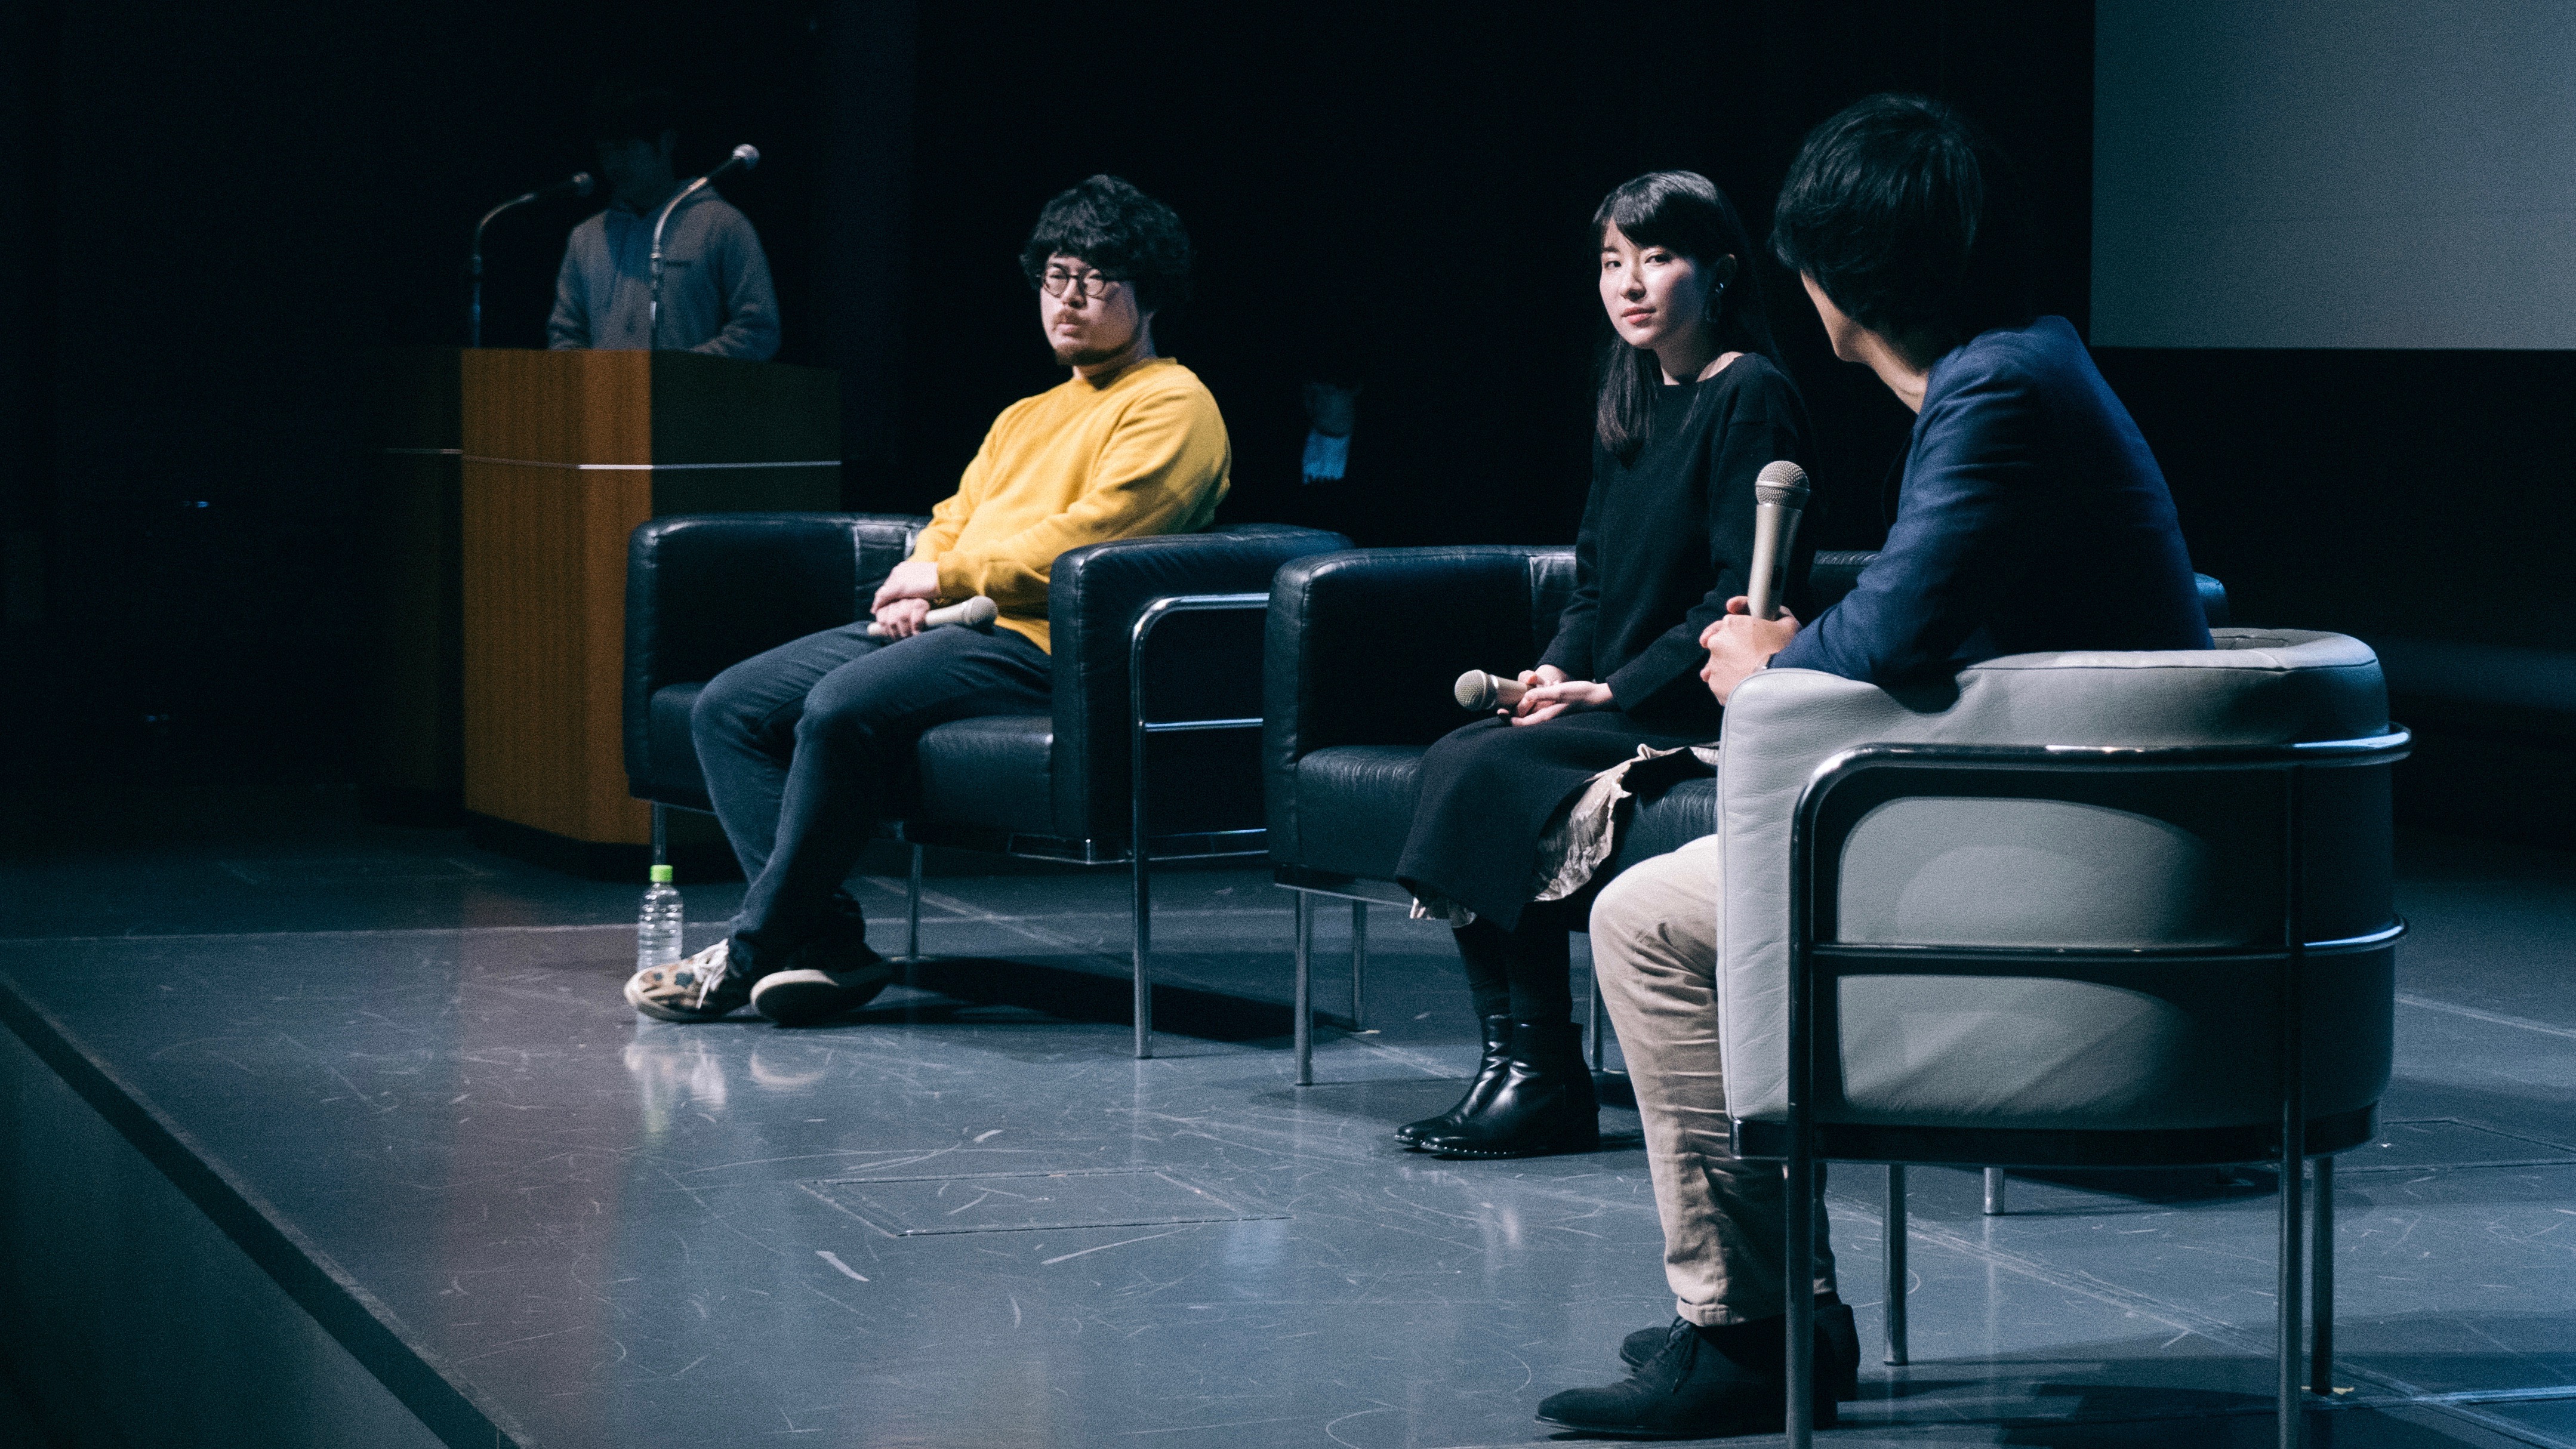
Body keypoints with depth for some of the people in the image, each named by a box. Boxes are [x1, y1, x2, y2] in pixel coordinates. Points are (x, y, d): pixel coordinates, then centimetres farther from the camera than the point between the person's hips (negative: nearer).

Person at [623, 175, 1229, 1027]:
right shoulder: (1026, 418, 30)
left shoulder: (1172, 405, 1)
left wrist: (947, 575, -7)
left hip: (1039, 644, -9)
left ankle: (750, 953, -23)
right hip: (945, 631, 9)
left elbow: (1088, 537, -13)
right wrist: (914, 590, 2)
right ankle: (826, 943, -19)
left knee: (844, 707, -33)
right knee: (729, 708, -8)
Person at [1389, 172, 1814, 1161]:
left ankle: (1543, 1081, -19)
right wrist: (1556, 672, 1)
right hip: (1613, 703, 8)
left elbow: (1743, 596, -15)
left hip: (1705, 710, -8)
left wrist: (1614, 689, -17)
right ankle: (1515, 1066, -19)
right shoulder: (1628, 403, 18)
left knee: (1491, 771, -24)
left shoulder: (1752, 396, -8)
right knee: (1454, 760, -16)